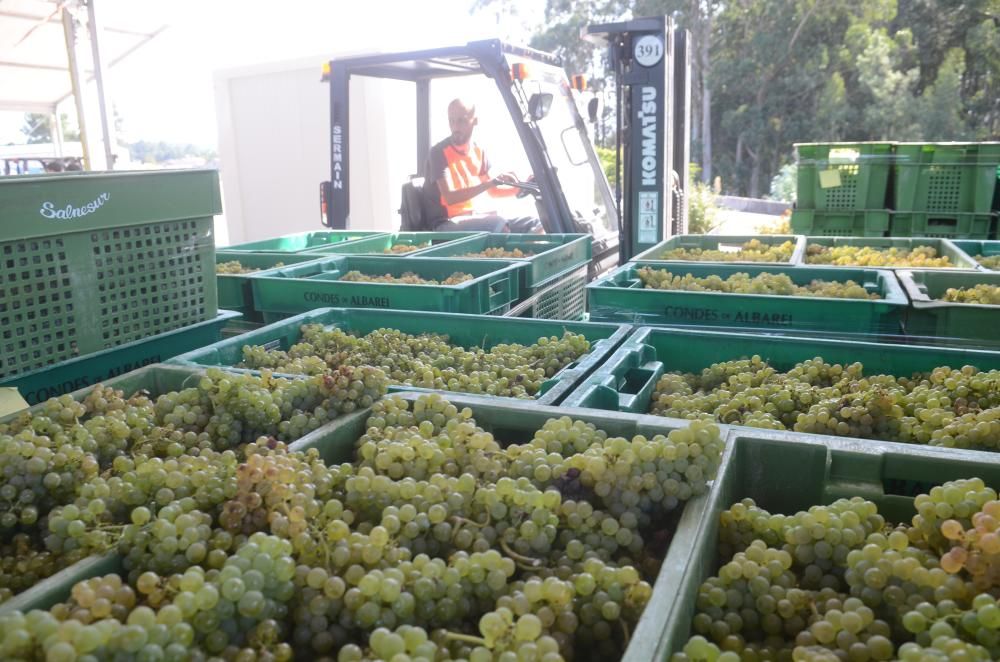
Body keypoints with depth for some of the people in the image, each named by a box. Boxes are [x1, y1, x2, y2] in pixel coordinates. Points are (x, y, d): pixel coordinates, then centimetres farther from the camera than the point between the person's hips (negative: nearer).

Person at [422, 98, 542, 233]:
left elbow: (492, 191, 16)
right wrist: (491, 182, -30)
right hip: (444, 224, -7)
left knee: (532, 224, -2)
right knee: (498, 225, -32)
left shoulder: (478, 151, 8)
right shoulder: (439, 152, -12)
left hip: (470, 218, 7)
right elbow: (450, 197, -24)